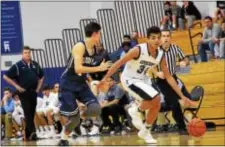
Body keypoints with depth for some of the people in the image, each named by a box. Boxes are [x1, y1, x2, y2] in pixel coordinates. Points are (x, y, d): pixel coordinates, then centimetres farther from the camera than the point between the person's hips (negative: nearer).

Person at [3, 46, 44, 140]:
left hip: (33, 92, 5)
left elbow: (41, 76, 25)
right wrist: (16, 86, -9)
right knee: (27, 113, -11)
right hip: (23, 92, -5)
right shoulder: (17, 66, -4)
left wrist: (38, 87, 11)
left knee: (32, 113, 7)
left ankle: (28, 134, 15)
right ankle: (32, 132, -19)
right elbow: (6, 77, -5)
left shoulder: (35, 65, 10)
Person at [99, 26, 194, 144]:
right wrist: (105, 79, -21)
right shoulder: (138, 50, -26)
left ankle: (145, 131, 24)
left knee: (156, 105, 3)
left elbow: (168, 77, 0)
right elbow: (118, 63, -20)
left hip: (142, 79, 7)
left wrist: (182, 96, -2)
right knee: (155, 98, -24)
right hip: (129, 79, -7)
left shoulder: (160, 55, -7)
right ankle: (136, 111, 4)